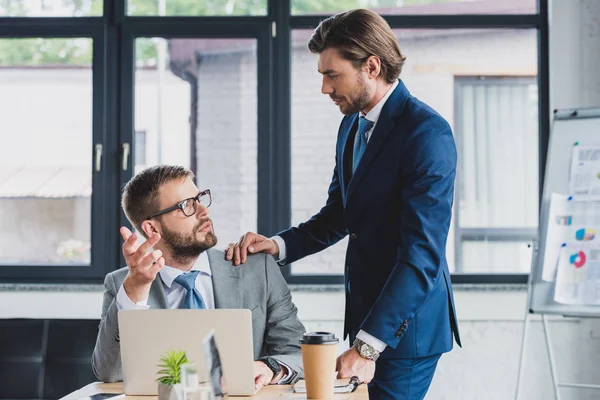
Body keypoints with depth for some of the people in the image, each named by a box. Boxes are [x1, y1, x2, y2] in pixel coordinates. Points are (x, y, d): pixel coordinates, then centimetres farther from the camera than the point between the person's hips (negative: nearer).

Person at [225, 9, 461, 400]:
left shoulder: (428, 132, -19)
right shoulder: (353, 125, 9)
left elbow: (422, 253, -25)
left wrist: (368, 345, -29)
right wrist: (277, 245, -4)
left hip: (404, 323, -8)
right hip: (366, 309, 8)